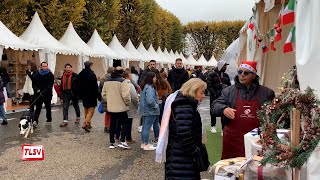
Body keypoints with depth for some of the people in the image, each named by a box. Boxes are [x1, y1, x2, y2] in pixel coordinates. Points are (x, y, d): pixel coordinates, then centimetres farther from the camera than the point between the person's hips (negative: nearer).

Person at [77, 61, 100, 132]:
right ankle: (86, 124, -17)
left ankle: (88, 124, 22)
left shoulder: (80, 75, 8)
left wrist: (80, 95, 19)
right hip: (91, 95, -7)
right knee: (91, 110, -4)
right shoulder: (92, 74, -14)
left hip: (84, 95, 7)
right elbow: (95, 87, -15)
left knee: (86, 110, 17)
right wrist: (98, 96, -9)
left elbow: (79, 86, 13)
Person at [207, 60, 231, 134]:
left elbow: (229, 85, 16)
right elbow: (209, 86, -9)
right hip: (214, 97, -3)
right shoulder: (212, 75, -3)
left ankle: (224, 129, 1)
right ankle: (213, 126, 29)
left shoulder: (226, 75, 12)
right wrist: (215, 94, -17)